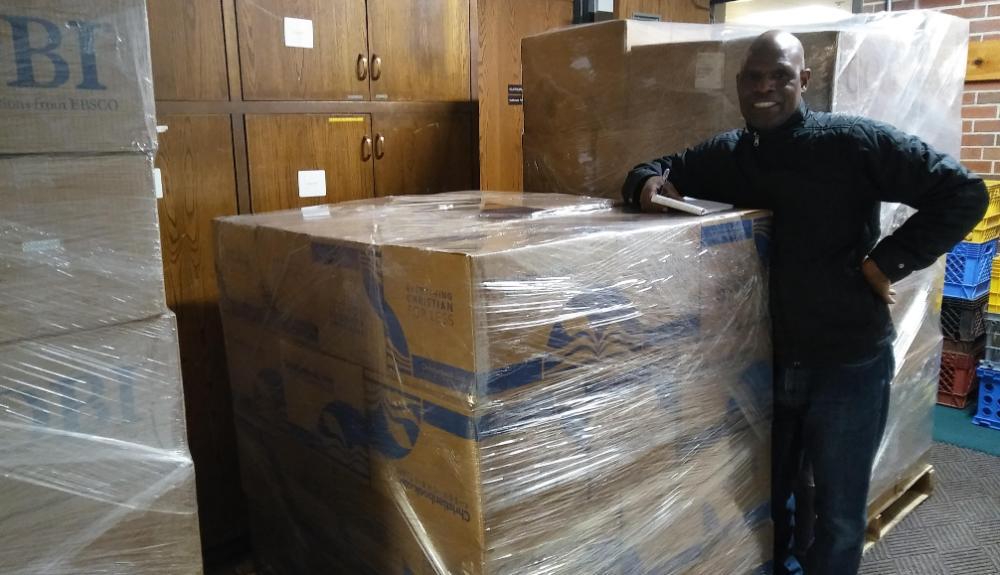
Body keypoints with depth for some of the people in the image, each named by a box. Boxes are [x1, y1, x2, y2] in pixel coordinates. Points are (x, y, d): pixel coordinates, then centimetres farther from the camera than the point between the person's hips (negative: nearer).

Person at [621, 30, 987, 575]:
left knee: (838, 516, 13)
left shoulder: (852, 141, -13)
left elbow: (963, 192, -13)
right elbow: (656, 168, 14)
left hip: (847, 366, -4)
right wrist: (648, 183, -9)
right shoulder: (725, 155, 2)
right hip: (763, 362, 5)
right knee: (765, 500, 23)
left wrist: (885, 262, -18)